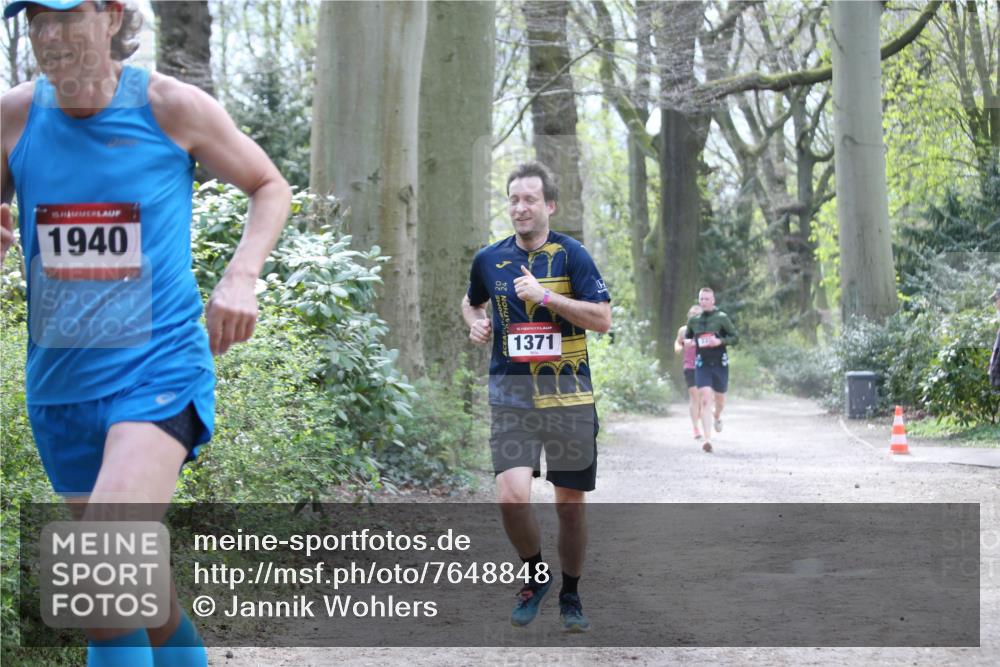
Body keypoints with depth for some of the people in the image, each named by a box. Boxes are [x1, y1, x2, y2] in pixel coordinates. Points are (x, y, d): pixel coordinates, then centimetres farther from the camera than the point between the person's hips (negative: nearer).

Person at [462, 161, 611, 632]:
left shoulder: (571, 255, -3)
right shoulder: (489, 259, 6)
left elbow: (603, 319, -10)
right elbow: (471, 301, 27)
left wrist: (545, 295, -18)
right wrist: (475, 322, 5)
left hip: (569, 395, -1)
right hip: (511, 394, 1)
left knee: (570, 502, 6)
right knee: (512, 497, -16)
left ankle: (570, 595, 25)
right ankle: (536, 575, 11)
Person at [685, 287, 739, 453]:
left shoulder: (722, 318, -3)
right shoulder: (693, 320, 6)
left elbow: (735, 337, -2)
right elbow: (687, 337, 23)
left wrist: (720, 341, -18)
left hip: (720, 364, 0)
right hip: (702, 365, 1)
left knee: (719, 398, 16)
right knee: (705, 399, -14)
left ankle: (717, 416, 53)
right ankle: (707, 439, -20)